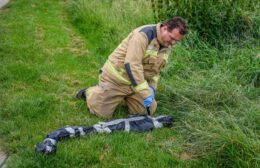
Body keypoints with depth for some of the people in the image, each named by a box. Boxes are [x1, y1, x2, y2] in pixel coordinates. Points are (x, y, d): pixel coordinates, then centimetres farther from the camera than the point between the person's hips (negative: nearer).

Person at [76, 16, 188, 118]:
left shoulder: (167, 46, 1)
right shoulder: (144, 34, -27)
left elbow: (155, 70, 12)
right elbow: (132, 65, -33)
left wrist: (152, 88, -5)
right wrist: (146, 94, -32)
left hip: (136, 81, 8)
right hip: (116, 79, -7)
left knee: (148, 111, 5)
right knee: (103, 113, -4)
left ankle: (124, 96, 25)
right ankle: (89, 93, 25)